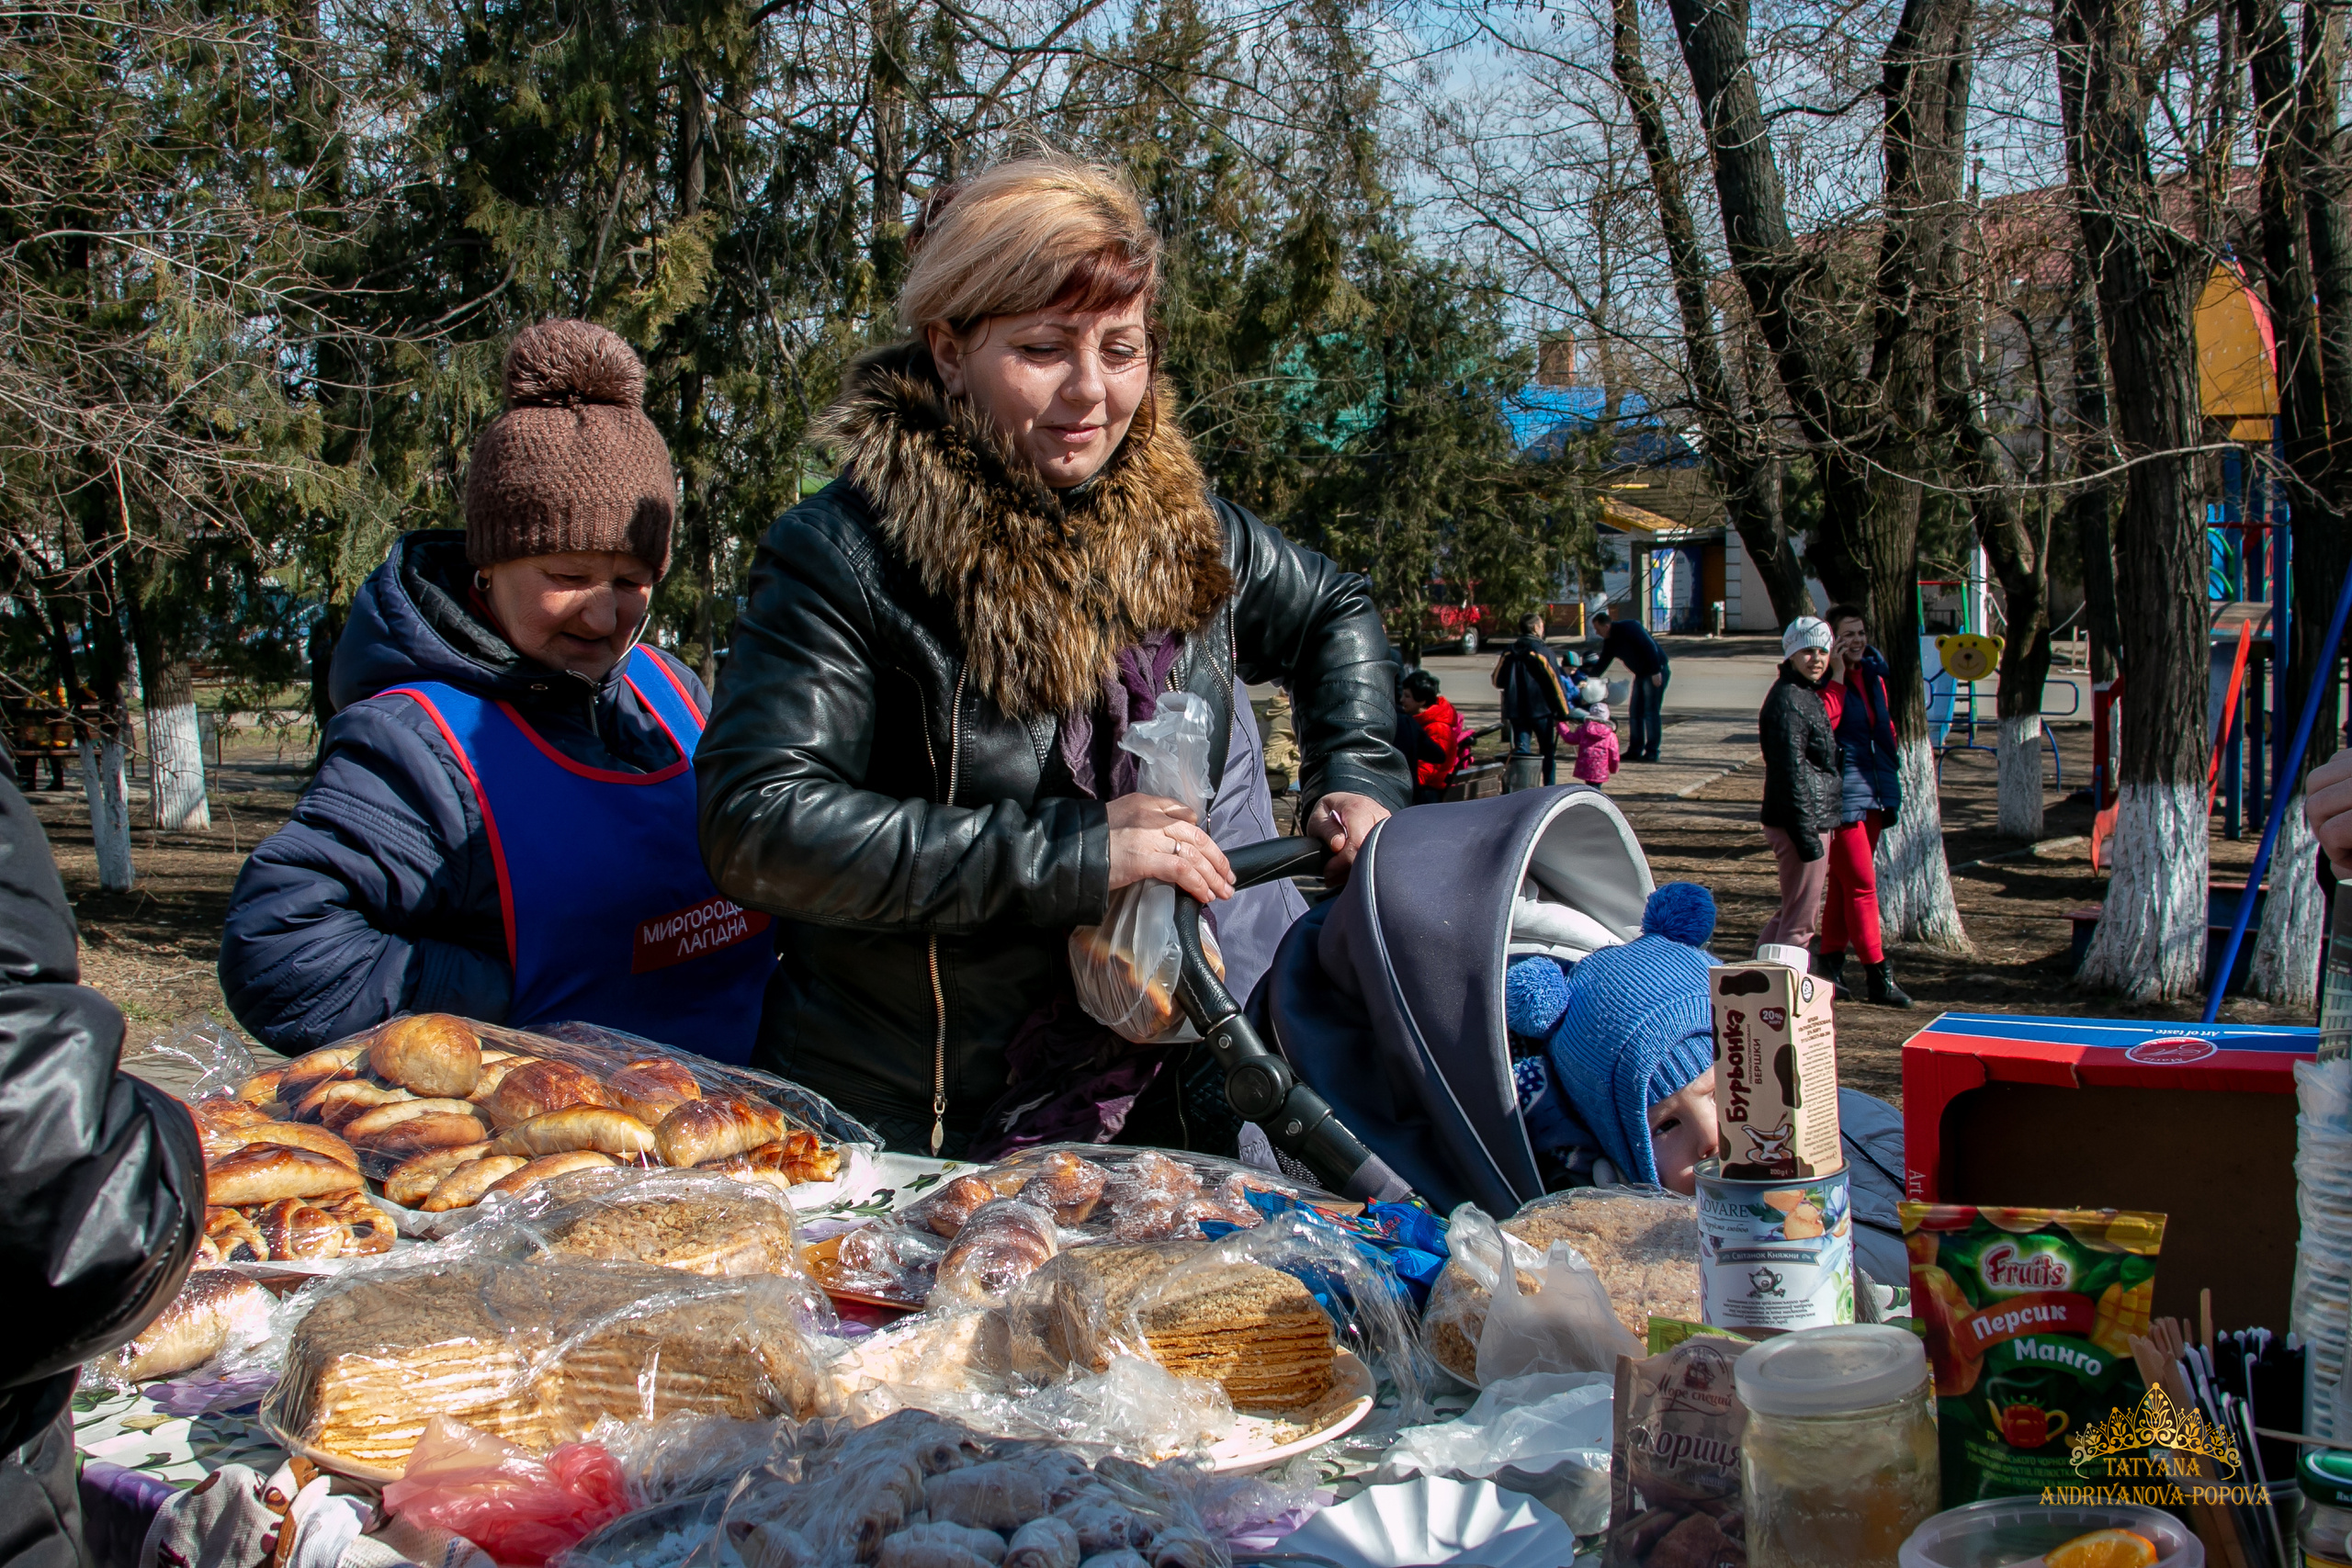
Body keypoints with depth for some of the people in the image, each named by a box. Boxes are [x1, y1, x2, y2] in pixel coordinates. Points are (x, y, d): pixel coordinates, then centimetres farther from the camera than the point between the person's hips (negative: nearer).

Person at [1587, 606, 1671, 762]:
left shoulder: (1630, 628, -20)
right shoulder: (1610, 642, 7)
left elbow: (1650, 647, -24)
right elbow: (1602, 663, 13)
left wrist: (1655, 672, -26)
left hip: (1656, 672, -9)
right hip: (1641, 674, 9)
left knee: (1651, 712, -9)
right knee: (1636, 712, 8)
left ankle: (1652, 752, -5)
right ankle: (1635, 750, 13)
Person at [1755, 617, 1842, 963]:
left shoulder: (1807, 694, 16)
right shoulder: (1788, 700, -17)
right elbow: (1791, 772, -22)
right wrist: (1807, 836, -23)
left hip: (1814, 821, 11)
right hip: (1801, 823, -11)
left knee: (1790, 914, 20)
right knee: (1801, 921, -4)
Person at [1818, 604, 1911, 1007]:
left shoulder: (1873, 674, 12)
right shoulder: (1826, 680, -11)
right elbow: (1823, 724, -27)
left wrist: (1889, 778, 12)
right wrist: (1837, 675, -24)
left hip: (1874, 790, 8)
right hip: (1841, 790, -8)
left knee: (1844, 881, 13)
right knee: (1862, 882, -7)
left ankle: (1831, 962, 21)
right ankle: (1877, 975, -6)